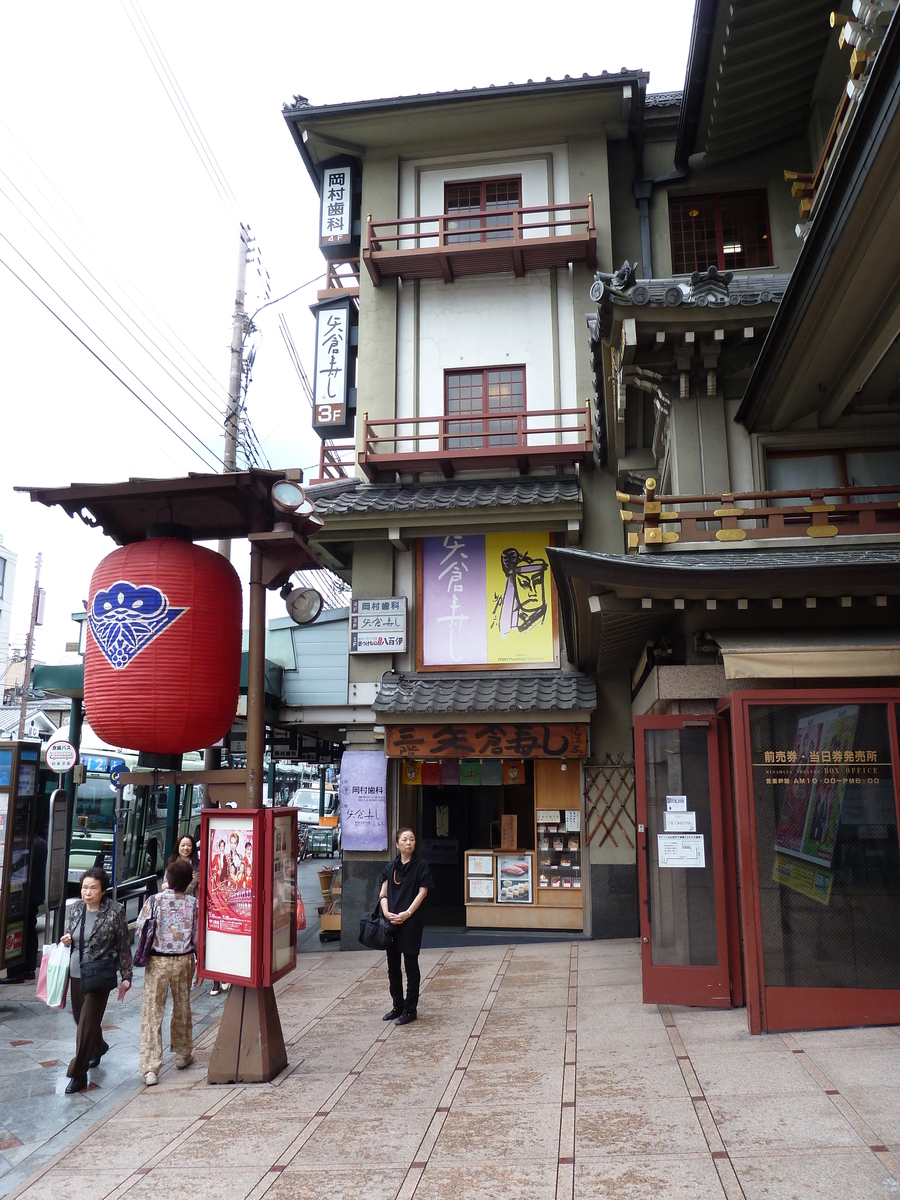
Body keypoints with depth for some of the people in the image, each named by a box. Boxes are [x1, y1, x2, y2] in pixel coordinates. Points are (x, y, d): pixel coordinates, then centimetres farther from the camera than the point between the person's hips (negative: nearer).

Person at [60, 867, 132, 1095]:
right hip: (76, 973, 6)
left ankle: (78, 1074, 11)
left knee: (87, 1023, -3)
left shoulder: (115, 911, -13)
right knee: (81, 1018, 20)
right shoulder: (76, 907, 1)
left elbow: (123, 946, -8)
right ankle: (98, 1048, 48)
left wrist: (126, 977, -6)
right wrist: (67, 940, -6)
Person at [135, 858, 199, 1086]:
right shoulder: (193, 903, -6)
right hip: (184, 961, 2)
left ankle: (150, 1068, 0)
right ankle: (183, 1054, 35)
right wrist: (200, 966, 10)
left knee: (152, 1013, 3)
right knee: (182, 1008, 19)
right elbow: (198, 937, -1)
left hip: (157, 962, -2)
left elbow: (139, 931, -7)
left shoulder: (154, 901, -10)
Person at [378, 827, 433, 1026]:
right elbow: (383, 893, 7)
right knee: (392, 965, 12)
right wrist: (386, 913, -10)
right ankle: (397, 1006, 27)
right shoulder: (390, 867, 8)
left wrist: (407, 913, -16)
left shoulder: (421, 866, -3)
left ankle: (410, 1010, 12)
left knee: (411, 965, 2)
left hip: (412, 922, -4)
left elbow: (422, 892, -8)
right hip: (391, 922, 5)